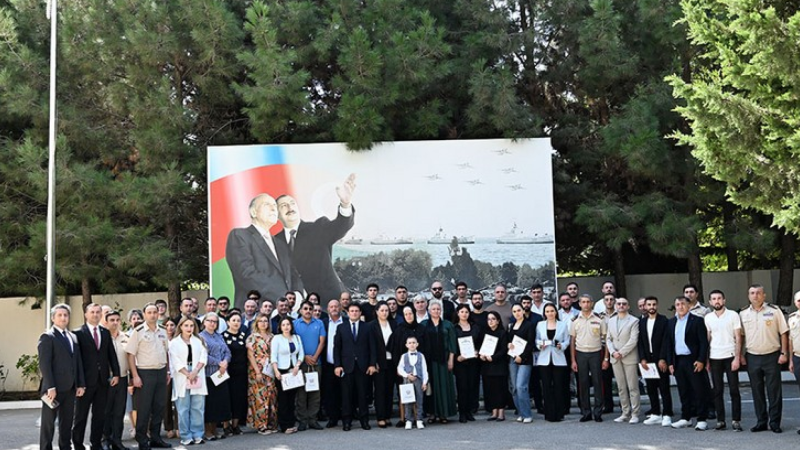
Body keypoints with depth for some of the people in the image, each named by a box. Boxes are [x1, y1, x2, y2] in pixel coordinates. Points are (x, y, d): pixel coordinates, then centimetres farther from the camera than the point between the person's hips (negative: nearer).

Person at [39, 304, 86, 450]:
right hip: (54, 388, -6)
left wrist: (81, 384, 8)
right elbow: (44, 364, -13)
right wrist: (50, 387, -19)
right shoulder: (47, 337, -5)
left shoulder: (73, 337, 16)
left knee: (67, 422, 11)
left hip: (70, 387, 6)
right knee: (48, 422, 2)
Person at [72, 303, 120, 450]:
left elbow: (112, 354, 11)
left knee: (100, 414, 10)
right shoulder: (78, 333, -4)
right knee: (81, 415, 6)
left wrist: (115, 373, 3)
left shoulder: (105, 332, 11)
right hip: (86, 380, -4)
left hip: (103, 380, 4)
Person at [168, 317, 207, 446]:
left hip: (198, 378, 2)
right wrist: (188, 375, -12)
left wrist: (195, 372, -12)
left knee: (198, 408, 1)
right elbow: (176, 361, -4)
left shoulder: (199, 341, 13)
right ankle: (186, 436, 2)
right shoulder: (174, 343, 4)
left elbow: (203, 357, 3)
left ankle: (197, 435, 6)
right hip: (182, 379, -2)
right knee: (183, 409, -2)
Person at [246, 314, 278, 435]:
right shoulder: (253, 337, -2)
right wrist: (258, 372, -12)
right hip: (257, 371, -5)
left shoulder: (271, 337, 12)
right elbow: (250, 355, -6)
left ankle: (271, 424, 10)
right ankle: (261, 426, 0)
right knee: (260, 397, -6)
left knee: (272, 396, 2)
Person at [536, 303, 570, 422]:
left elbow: (567, 341, 5)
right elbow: (537, 340, 10)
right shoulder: (540, 325, 9)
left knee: (559, 386, -2)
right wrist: (539, 345, -11)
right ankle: (549, 414, 6)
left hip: (558, 359, -1)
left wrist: (561, 345, -15)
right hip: (544, 359, 1)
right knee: (547, 386, 0)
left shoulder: (563, 325, 7)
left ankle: (559, 414, 5)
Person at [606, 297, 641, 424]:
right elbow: (608, 339, 11)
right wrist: (613, 352, -5)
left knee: (633, 387, -2)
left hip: (629, 358, -4)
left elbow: (633, 340, -10)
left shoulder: (634, 321, -2)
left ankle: (634, 414, 3)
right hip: (615, 358, 5)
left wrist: (621, 353, -13)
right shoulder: (611, 321, 13)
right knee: (621, 387, 8)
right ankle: (625, 413, 14)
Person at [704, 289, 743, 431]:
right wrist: (706, 359, 4)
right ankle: (720, 420, 10)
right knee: (717, 390, 5)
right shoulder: (708, 318, 8)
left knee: (734, 390, -1)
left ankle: (736, 420, 4)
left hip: (730, 357, -3)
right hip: (714, 358, 3)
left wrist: (737, 358, -10)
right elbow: (707, 339, 11)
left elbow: (738, 338, -3)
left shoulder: (733, 315, -1)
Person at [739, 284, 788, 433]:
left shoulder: (774, 310, -2)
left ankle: (775, 422, 8)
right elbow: (740, 336, 11)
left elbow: (783, 333, -1)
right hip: (752, 357, 3)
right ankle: (761, 422, 18)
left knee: (774, 391, 0)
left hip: (772, 356, -3)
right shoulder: (743, 314, 6)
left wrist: (783, 353, -7)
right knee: (757, 391, 9)